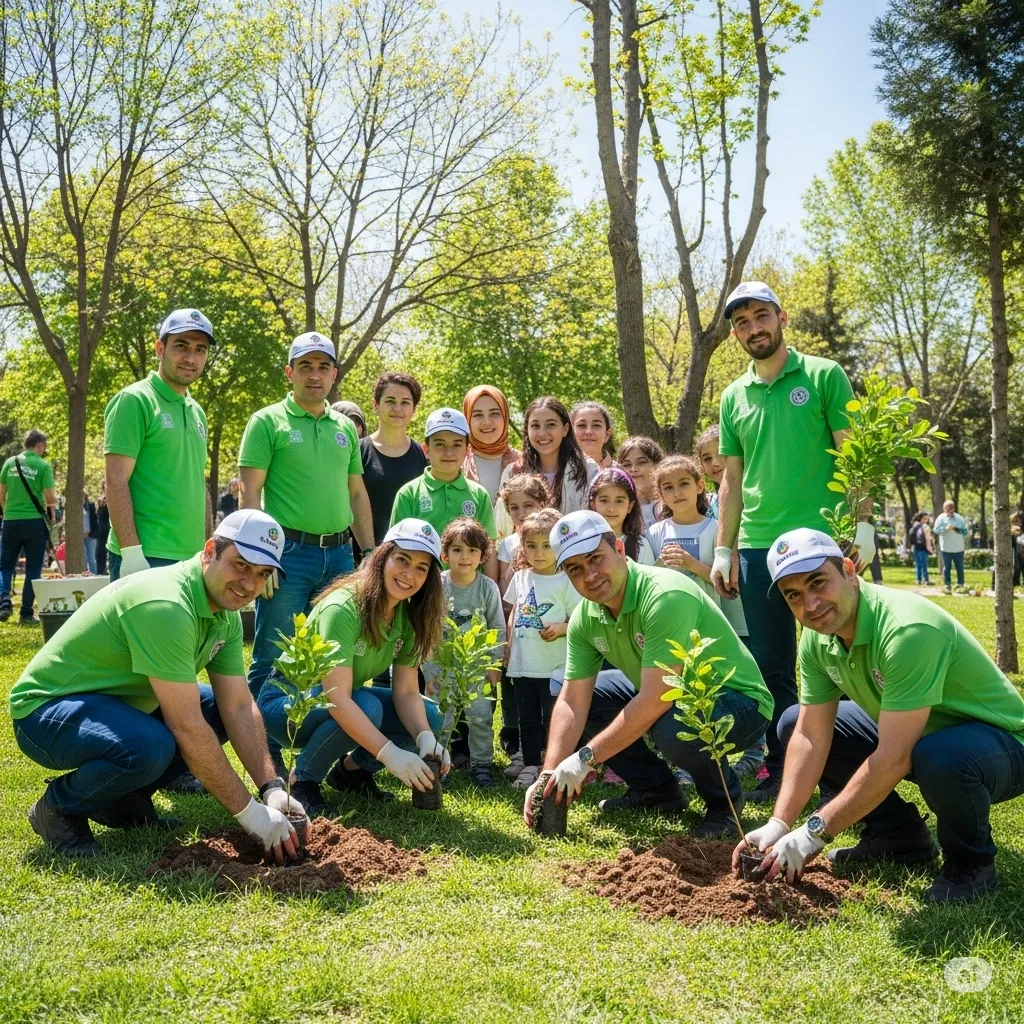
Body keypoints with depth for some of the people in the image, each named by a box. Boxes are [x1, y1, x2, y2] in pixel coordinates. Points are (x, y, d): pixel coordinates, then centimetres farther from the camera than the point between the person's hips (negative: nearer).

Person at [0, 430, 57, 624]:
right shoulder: (43, 465, -6)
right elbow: (50, 498, -9)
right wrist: (53, 507, 12)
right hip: (34, 522, -3)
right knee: (33, 569, 6)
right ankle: (27, 613, 7)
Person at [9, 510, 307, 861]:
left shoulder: (225, 614, -2)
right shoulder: (165, 605, -31)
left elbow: (239, 707, -2)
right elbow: (187, 728, -31)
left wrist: (272, 789, -13)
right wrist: (248, 811, -25)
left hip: (114, 701, 9)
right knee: (149, 747, -35)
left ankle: (121, 798, 10)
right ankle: (58, 806, -5)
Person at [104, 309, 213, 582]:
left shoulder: (197, 412, 17)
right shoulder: (134, 400, -6)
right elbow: (116, 480, -13)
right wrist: (131, 553, -20)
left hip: (192, 559, 8)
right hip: (146, 558, -8)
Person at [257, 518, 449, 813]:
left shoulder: (409, 617, -8)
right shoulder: (343, 609, -30)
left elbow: (406, 692, -10)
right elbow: (338, 699, -37)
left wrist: (425, 738, -29)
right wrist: (390, 753, -42)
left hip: (346, 701, 7)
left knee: (429, 717, -9)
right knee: (367, 707, -34)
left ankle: (351, 768, 10)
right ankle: (303, 779, -11)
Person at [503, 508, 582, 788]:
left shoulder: (565, 582, -8)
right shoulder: (520, 578, 7)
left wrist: (561, 628, -24)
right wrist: (508, 648, 13)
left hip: (554, 667, -5)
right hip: (523, 665, 5)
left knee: (553, 720, 2)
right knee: (528, 719, 14)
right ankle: (530, 765, 25)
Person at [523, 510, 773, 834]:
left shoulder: (665, 596, -31)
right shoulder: (585, 617, -6)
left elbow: (655, 700, -34)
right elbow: (572, 702, -4)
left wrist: (585, 758, -29)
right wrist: (549, 776, -15)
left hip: (739, 701, -8)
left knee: (672, 728, -37)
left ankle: (724, 798, -4)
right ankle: (657, 789, 14)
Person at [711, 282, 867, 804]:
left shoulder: (824, 376, 1)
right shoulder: (734, 397, 13)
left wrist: (861, 525, -11)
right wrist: (723, 551, 10)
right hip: (758, 547, 4)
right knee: (771, 667, 9)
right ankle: (781, 770, 21)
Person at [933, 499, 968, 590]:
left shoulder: (959, 518, 7)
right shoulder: (941, 518, 1)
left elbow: (965, 531, 6)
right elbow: (935, 530, -6)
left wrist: (958, 530, -15)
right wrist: (945, 528, -23)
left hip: (958, 548, 2)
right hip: (946, 548, -2)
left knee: (960, 568, 5)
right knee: (947, 568, 2)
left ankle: (960, 585, 12)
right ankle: (947, 585, 8)